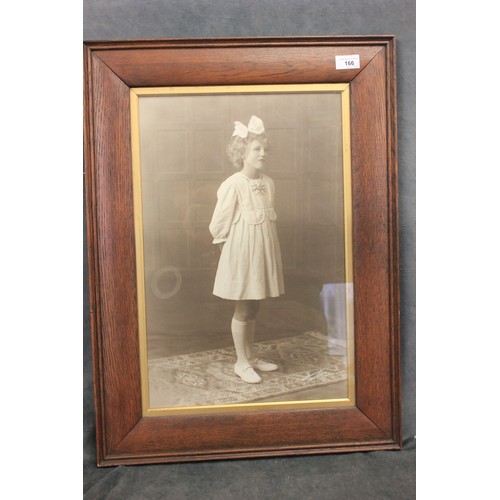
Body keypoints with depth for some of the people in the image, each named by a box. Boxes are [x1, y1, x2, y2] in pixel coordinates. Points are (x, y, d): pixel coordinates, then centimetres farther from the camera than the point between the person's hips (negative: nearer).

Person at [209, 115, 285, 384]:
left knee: (253, 309, 16)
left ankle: (250, 356, 32)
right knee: (242, 310, 5)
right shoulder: (233, 184, -15)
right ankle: (241, 362, 22)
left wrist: (262, 244, 10)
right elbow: (218, 225, -11)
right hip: (242, 253, -6)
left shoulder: (268, 182, 5)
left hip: (262, 252, 6)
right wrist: (235, 244, 1)